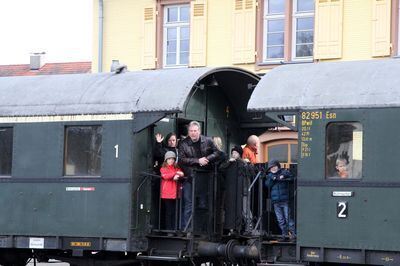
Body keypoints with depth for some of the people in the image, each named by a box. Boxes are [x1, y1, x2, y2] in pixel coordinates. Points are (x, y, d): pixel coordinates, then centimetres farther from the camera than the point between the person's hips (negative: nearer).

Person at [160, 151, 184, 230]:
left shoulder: (176, 168, 18)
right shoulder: (163, 168, 5)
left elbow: (181, 174, 3)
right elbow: (165, 176, -12)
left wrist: (177, 176, -19)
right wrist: (176, 173, -16)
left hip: (174, 193, 4)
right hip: (166, 194, -4)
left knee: (174, 212, 3)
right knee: (168, 212, -4)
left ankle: (174, 228, 5)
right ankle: (168, 228, 0)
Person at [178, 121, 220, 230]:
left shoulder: (207, 141, 5)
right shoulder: (183, 144, -1)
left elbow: (216, 153, 5)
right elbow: (182, 160, -10)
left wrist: (207, 159, -13)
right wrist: (198, 161, -16)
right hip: (190, 178, -2)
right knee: (188, 204, -2)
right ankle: (185, 228, 1)